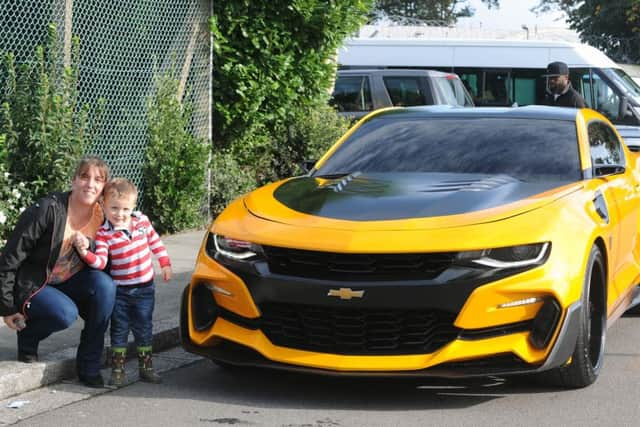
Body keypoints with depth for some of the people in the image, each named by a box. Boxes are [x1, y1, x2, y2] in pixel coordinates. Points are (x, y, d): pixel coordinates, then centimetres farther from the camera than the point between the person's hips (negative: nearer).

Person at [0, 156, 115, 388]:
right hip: (33, 287, -5)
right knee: (65, 313, -34)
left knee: (104, 284, -25)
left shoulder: (102, 215, -5)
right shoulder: (47, 210, -22)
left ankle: (89, 367, -15)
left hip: (71, 282, 5)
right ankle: (27, 334, 2)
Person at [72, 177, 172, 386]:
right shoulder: (104, 234, -12)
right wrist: (85, 251, -37)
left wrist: (165, 263, 14)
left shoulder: (142, 221, -2)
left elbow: (155, 241, 12)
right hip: (120, 291, -2)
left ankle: (146, 367, 22)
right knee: (119, 330, 5)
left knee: (143, 329, 11)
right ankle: (118, 370, 14)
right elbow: (100, 262, -20)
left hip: (144, 288, 2)